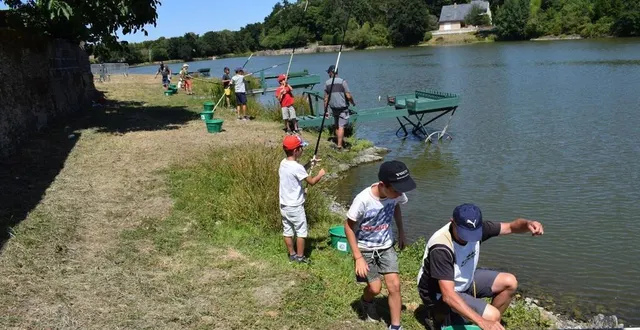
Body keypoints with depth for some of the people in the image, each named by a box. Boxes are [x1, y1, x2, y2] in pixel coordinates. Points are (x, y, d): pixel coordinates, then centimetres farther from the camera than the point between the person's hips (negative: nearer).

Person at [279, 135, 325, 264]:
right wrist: (320, 174, 3)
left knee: (287, 231, 14)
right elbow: (311, 182, -14)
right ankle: (300, 257, 13)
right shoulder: (297, 167, -22)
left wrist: (308, 165, 12)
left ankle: (292, 255, 25)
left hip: (284, 205, 8)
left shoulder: (283, 163, 3)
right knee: (301, 231, 6)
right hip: (295, 206, -8)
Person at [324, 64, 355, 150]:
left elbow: (326, 99, 3)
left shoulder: (327, 83, 0)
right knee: (341, 126, -3)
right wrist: (353, 102, 7)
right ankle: (339, 145, -7)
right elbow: (348, 96, -13)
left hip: (333, 107, 4)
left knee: (337, 126, 16)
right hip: (343, 107, -4)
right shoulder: (342, 81, -11)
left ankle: (339, 142, 25)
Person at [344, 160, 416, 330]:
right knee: (375, 288, -2)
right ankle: (366, 301, 35)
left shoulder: (396, 194, -20)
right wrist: (358, 257, -19)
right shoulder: (363, 200, -33)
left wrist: (401, 232, 11)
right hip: (365, 249, -3)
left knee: (394, 285, -3)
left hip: (386, 246, 4)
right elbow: (348, 227, -19)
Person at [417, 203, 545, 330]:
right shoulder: (441, 249, -36)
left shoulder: (476, 228, -15)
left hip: (465, 281, 8)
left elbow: (511, 227, -3)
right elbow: (448, 296, -42)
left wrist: (528, 224, -28)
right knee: (492, 315, -22)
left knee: (509, 282, -1)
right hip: (441, 295, -8)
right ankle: (441, 316, 0)